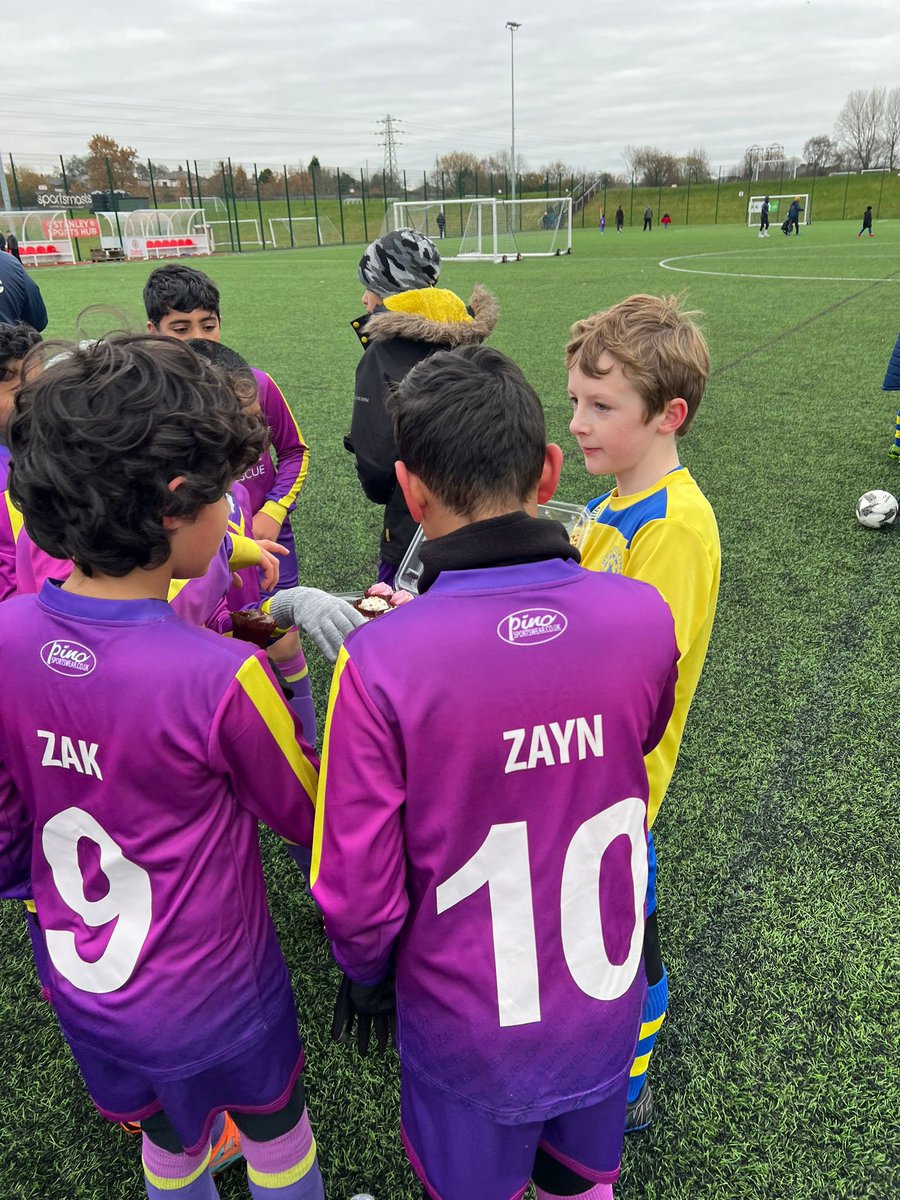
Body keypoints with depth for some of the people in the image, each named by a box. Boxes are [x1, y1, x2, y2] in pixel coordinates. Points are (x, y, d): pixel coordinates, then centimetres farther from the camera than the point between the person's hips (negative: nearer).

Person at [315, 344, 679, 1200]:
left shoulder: (379, 663, -31)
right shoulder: (644, 618, -20)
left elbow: (358, 892, -20)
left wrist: (365, 975, 3)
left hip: (467, 1026, -2)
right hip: (606, 1002, 3)